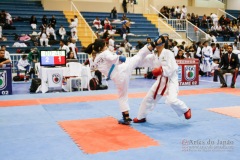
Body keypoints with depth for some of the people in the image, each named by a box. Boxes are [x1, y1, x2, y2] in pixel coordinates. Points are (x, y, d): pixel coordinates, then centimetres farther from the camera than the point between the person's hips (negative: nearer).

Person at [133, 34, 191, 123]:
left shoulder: (168, 53, -17)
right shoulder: (154, 56, 3)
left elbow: (171, 68, -23)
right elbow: (143, 60, 8)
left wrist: (162, 70, -40)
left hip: (171, 80, -7)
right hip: (160, 80, 7)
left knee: (172, 100, -25)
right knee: (149, 98, 12)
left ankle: (186, 110, 6)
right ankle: (141, 117, 30)